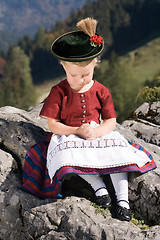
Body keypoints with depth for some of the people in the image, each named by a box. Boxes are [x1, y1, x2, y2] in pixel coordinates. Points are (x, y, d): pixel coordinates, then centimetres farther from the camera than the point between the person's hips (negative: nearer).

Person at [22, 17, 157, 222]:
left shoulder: (101, 91, 3)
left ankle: (122, 198, -24)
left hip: (99, 134, 2)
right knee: (68, 154, -37)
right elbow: (53, 125, -7)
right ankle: (98, 185, -26)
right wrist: (78, 131, -21)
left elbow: (111, 121, 1)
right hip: (69, 136, -1)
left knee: (118, 150, -28)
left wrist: (96, 131, -22)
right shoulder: (59, 92, -3)